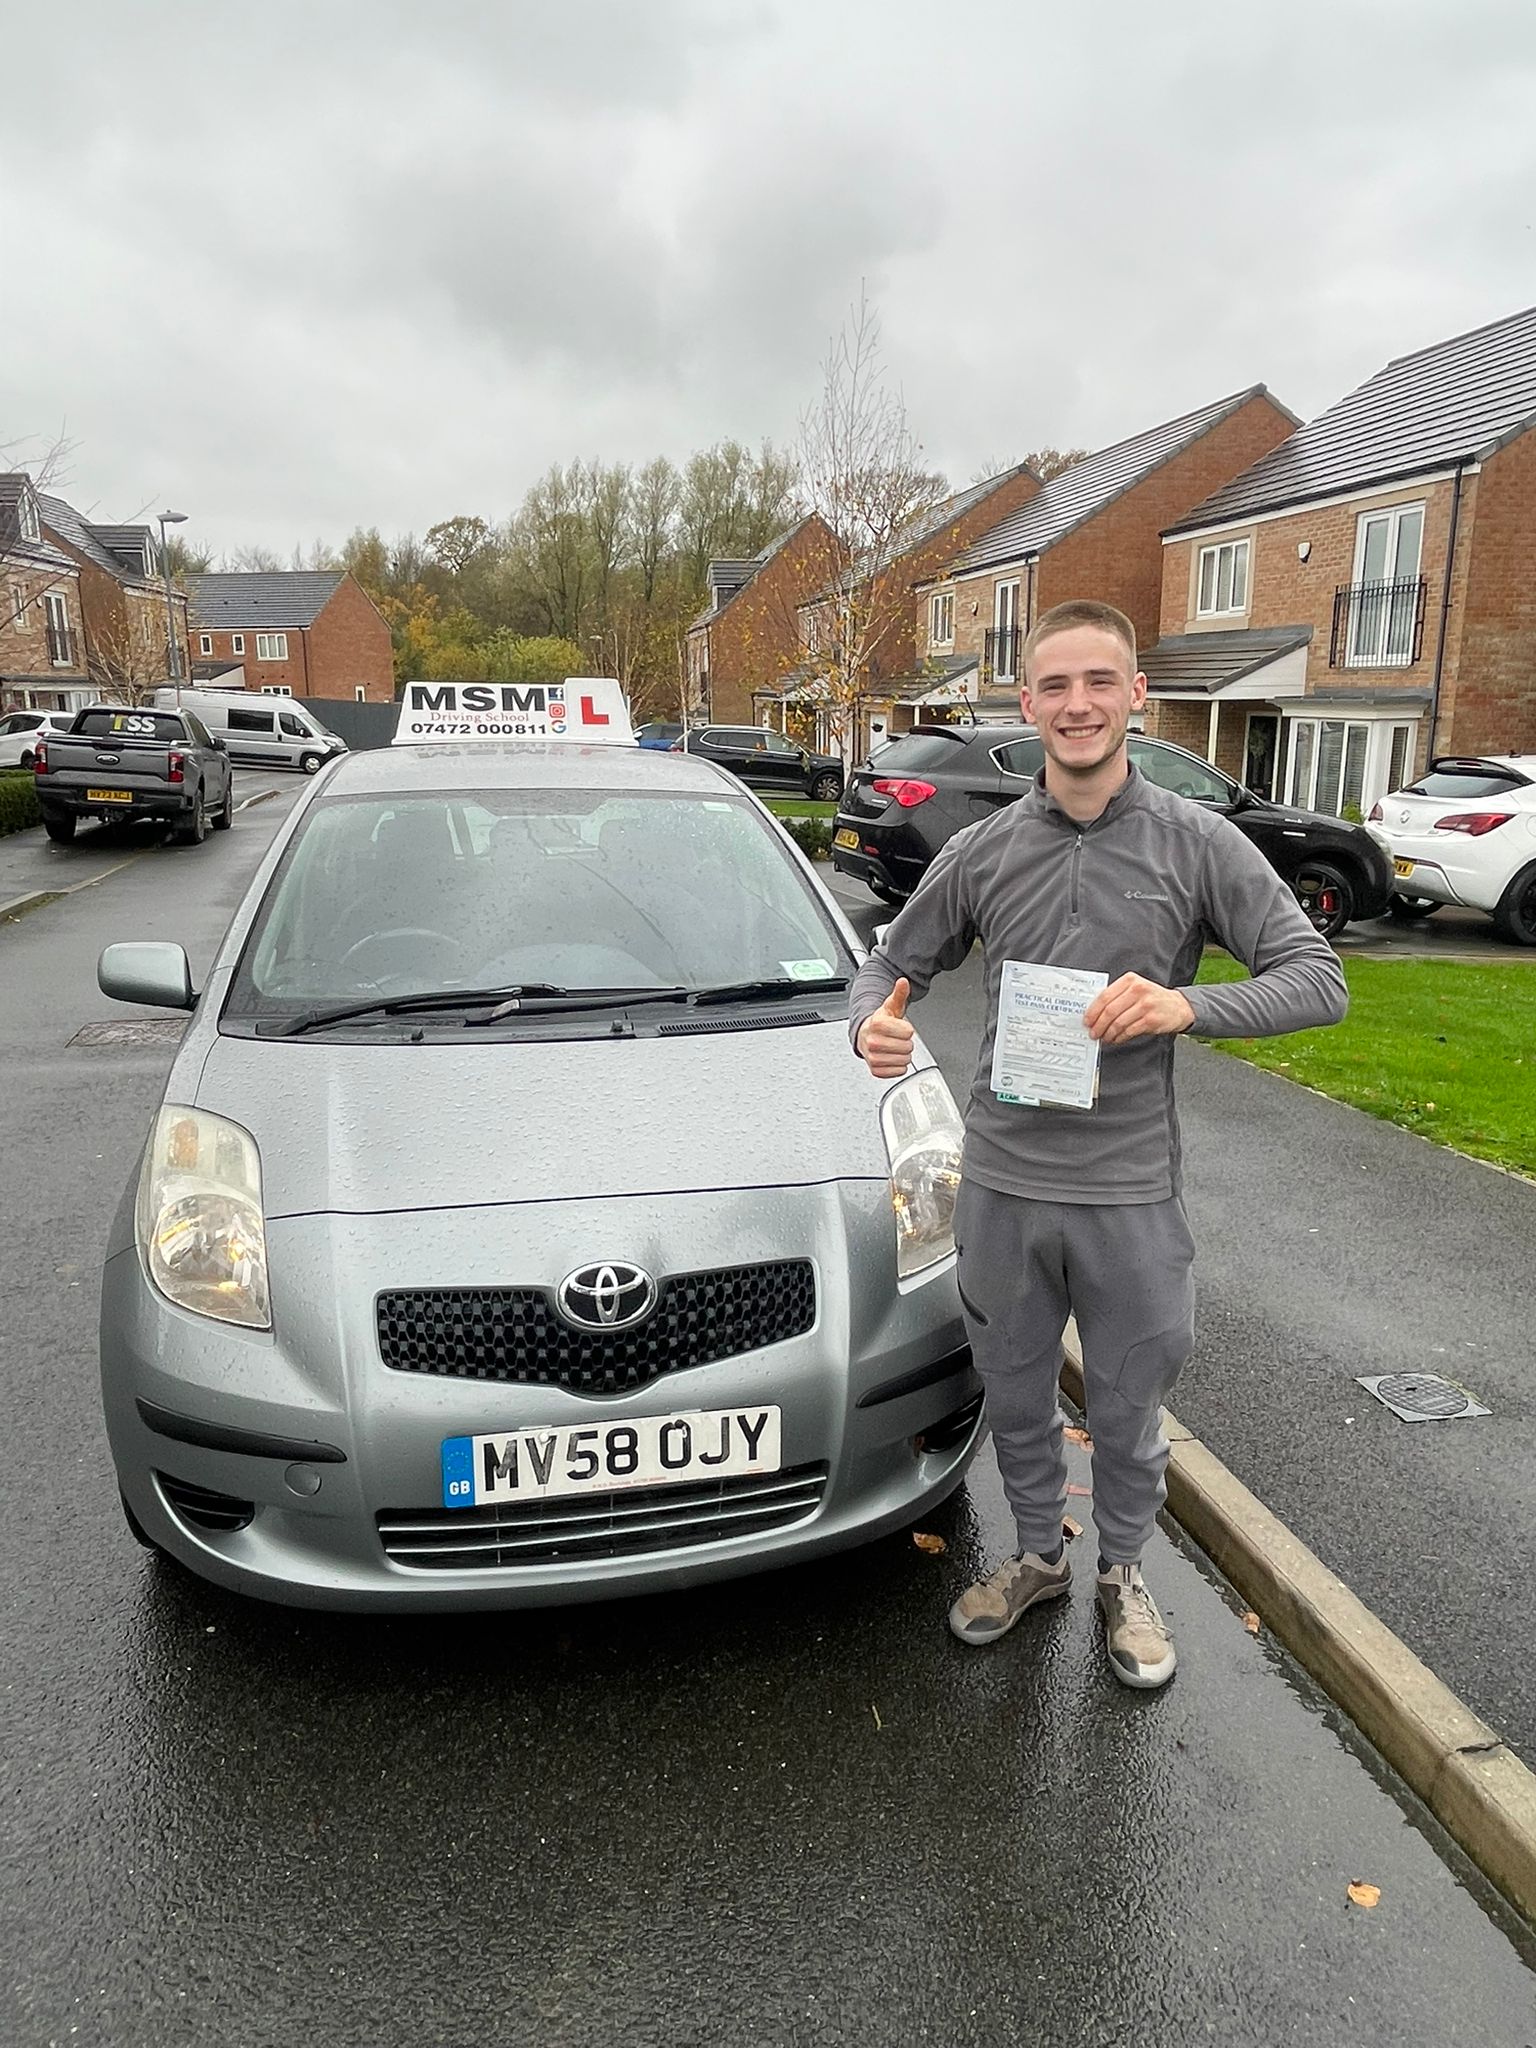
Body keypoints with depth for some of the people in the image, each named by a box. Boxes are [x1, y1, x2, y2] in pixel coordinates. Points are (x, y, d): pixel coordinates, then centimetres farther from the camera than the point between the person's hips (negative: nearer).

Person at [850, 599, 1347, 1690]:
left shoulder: (1198, 843, -5)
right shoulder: (982, 852, 1)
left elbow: (1319, 978, -6)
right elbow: (895, 962, 10)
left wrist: (1184, 1006, -24)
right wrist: (872, 1025, -14)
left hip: (1131, 1189, -2)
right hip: (1002, 1181, 2)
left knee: (1128, 1409, 14)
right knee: (1017, 1398, 18)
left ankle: (1123, 1571, 41)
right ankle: (1038, 1556, 44)